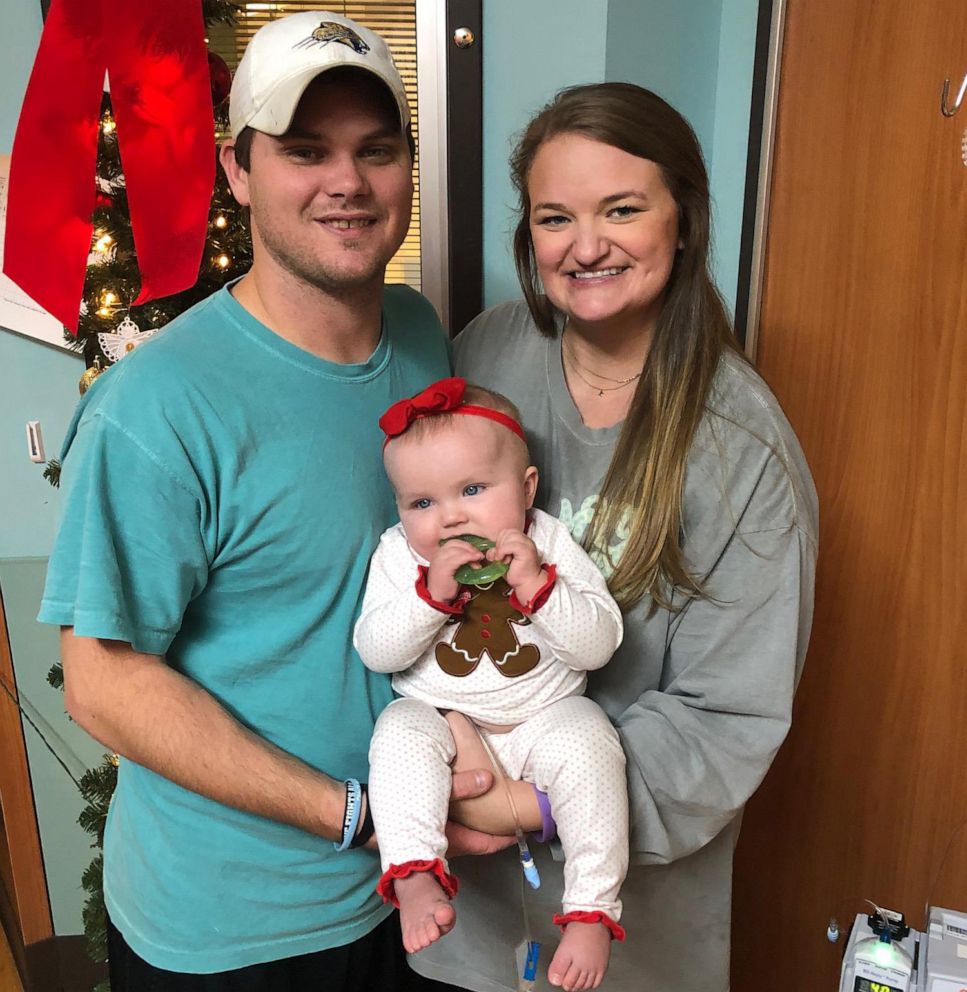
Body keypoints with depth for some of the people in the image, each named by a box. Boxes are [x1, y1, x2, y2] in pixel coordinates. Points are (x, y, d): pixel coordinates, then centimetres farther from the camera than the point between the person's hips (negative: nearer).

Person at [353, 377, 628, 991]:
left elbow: (599, 647, -12)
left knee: (589, 744, -26)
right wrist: (431, 591, -27)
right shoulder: (398, 555, -5)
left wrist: (538, 586, -28)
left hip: (543, 716, 0)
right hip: (437, 717, 1)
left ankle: (593, 909, -16)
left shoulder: (551, 545, -8)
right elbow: (376, 652, -12)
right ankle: (414, 874, -25)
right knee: (399, 733, -27)